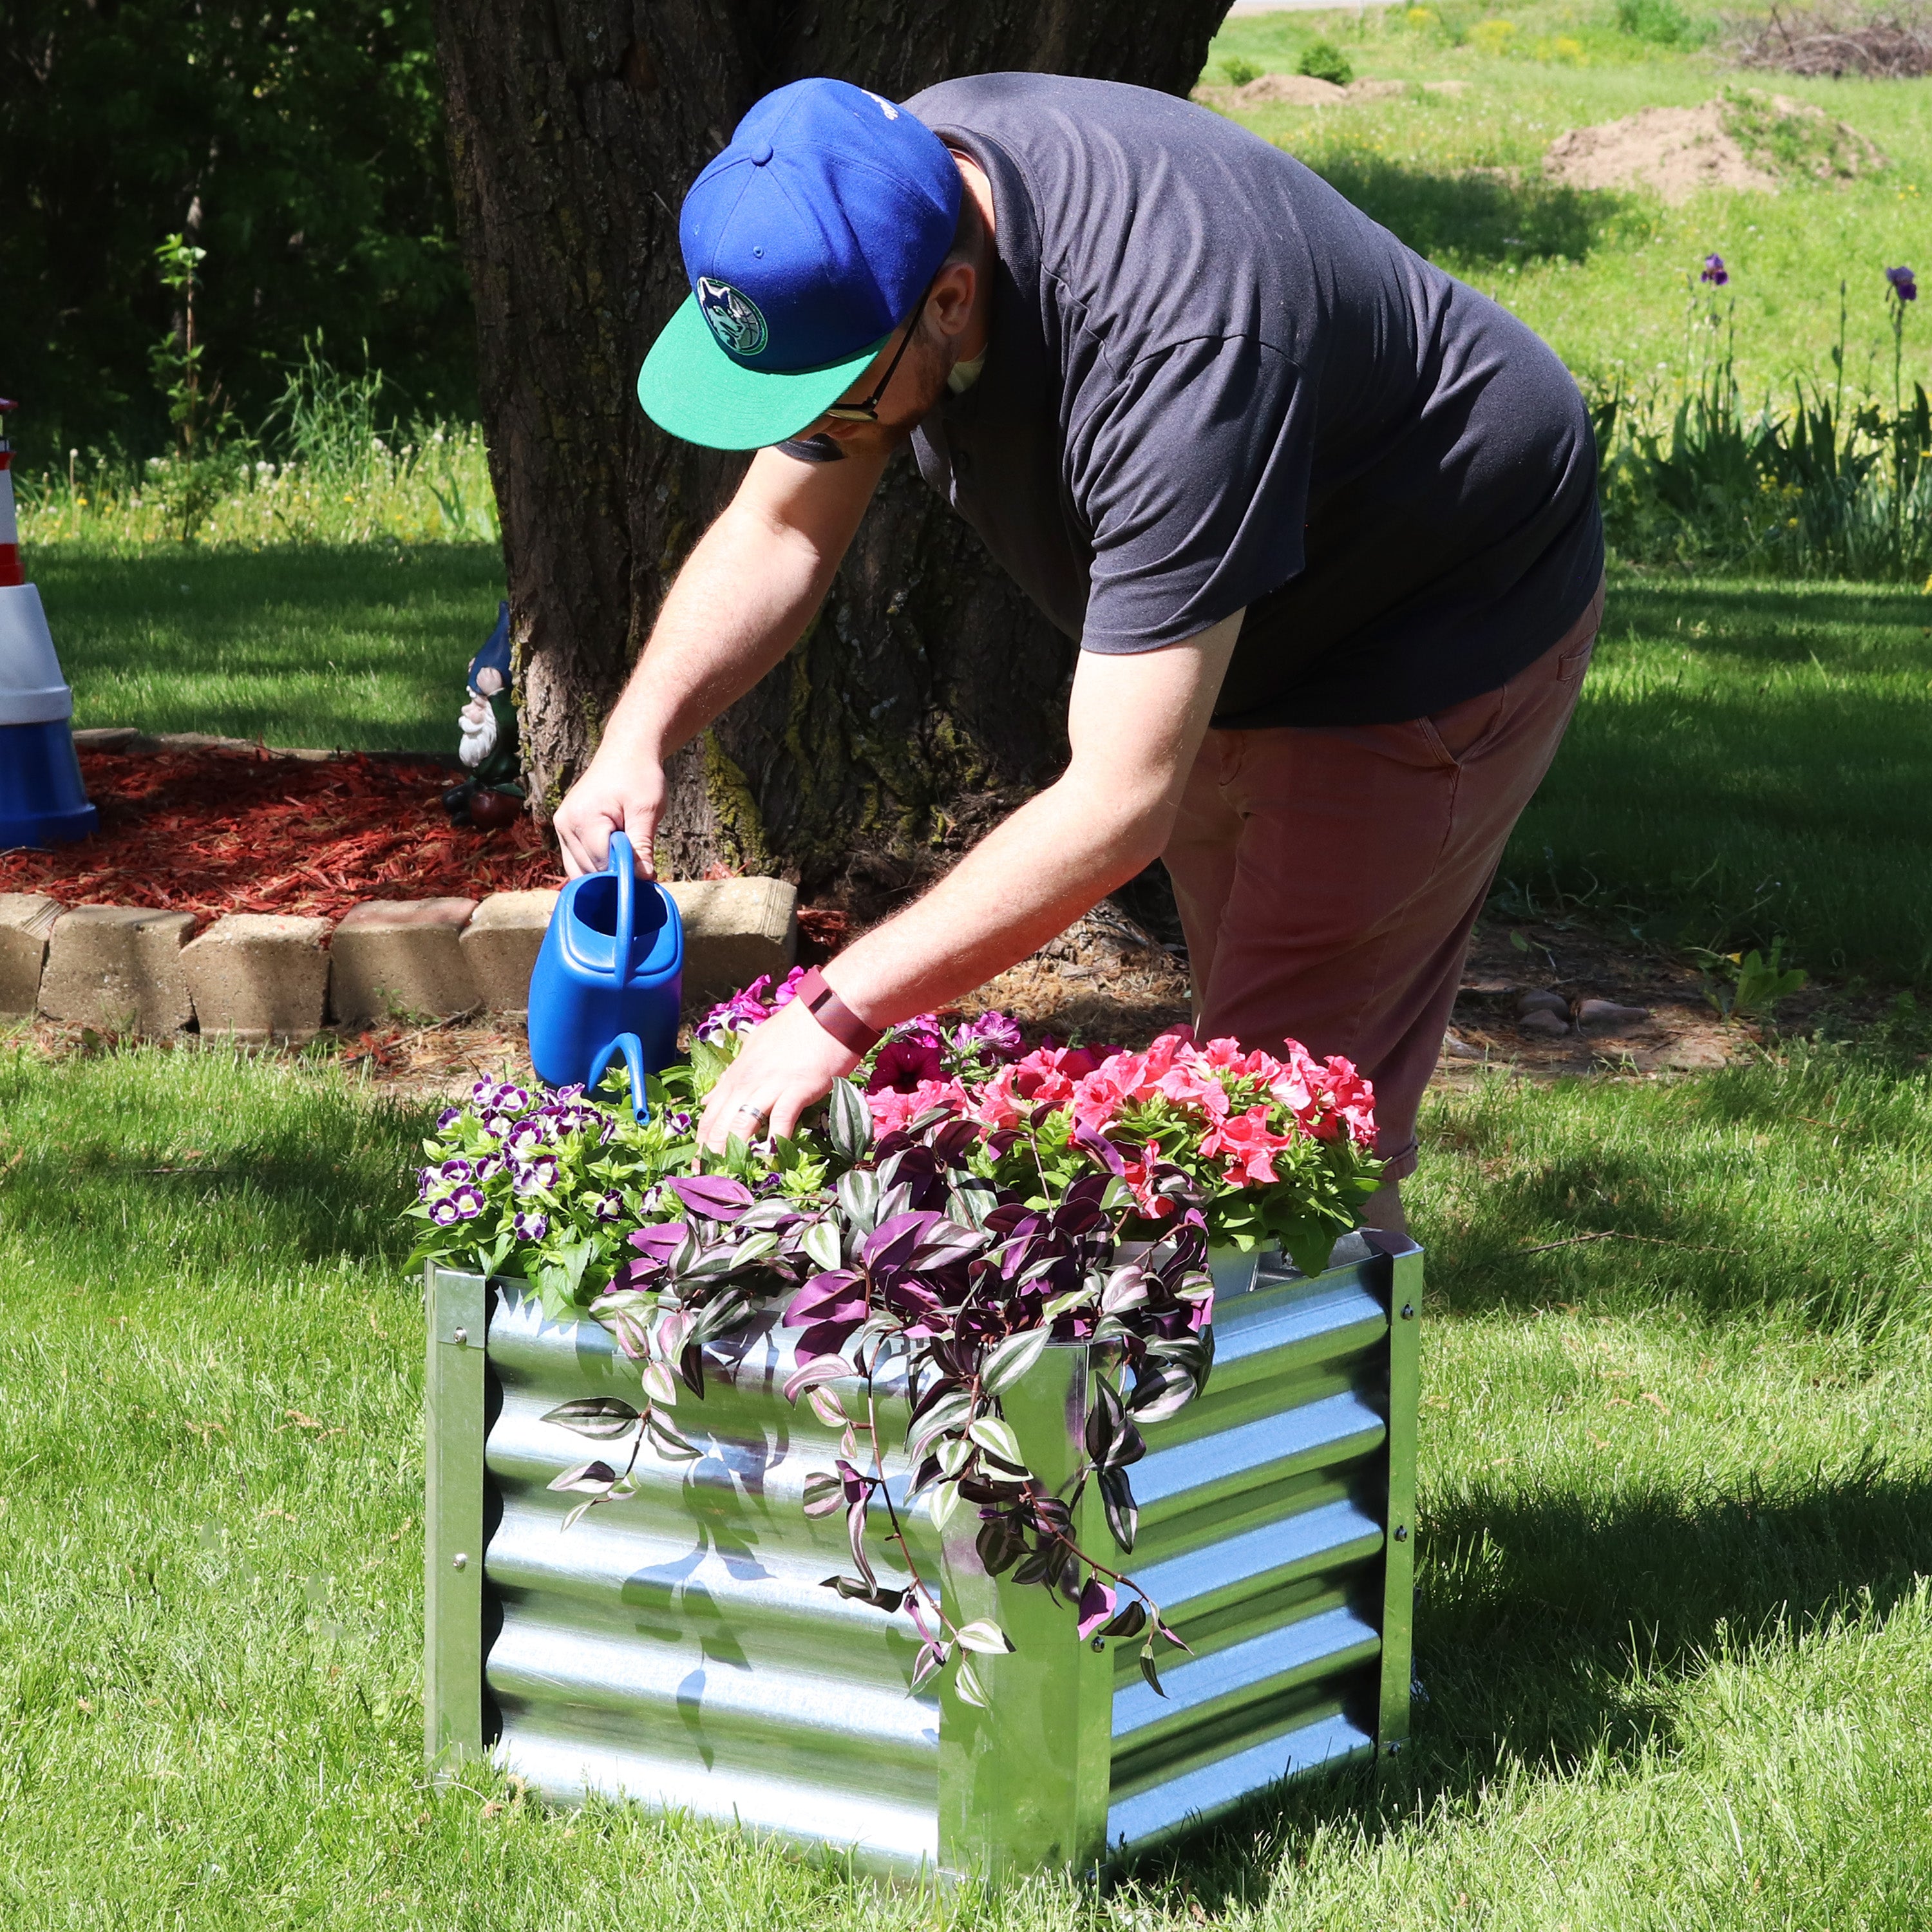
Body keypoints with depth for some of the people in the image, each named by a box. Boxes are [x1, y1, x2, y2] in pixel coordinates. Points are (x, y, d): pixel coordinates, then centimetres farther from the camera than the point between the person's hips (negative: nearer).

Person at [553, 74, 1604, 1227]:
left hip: (1442, 630, -8)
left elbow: (1120, 803, -42)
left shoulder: (1177, 344, -42)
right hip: (1238, 641, 8)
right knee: (1236, 1053, 14)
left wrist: (840, 1013, -43)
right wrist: (642, 735, -21)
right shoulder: (876, 200, -18)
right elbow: (780, 527, -3)